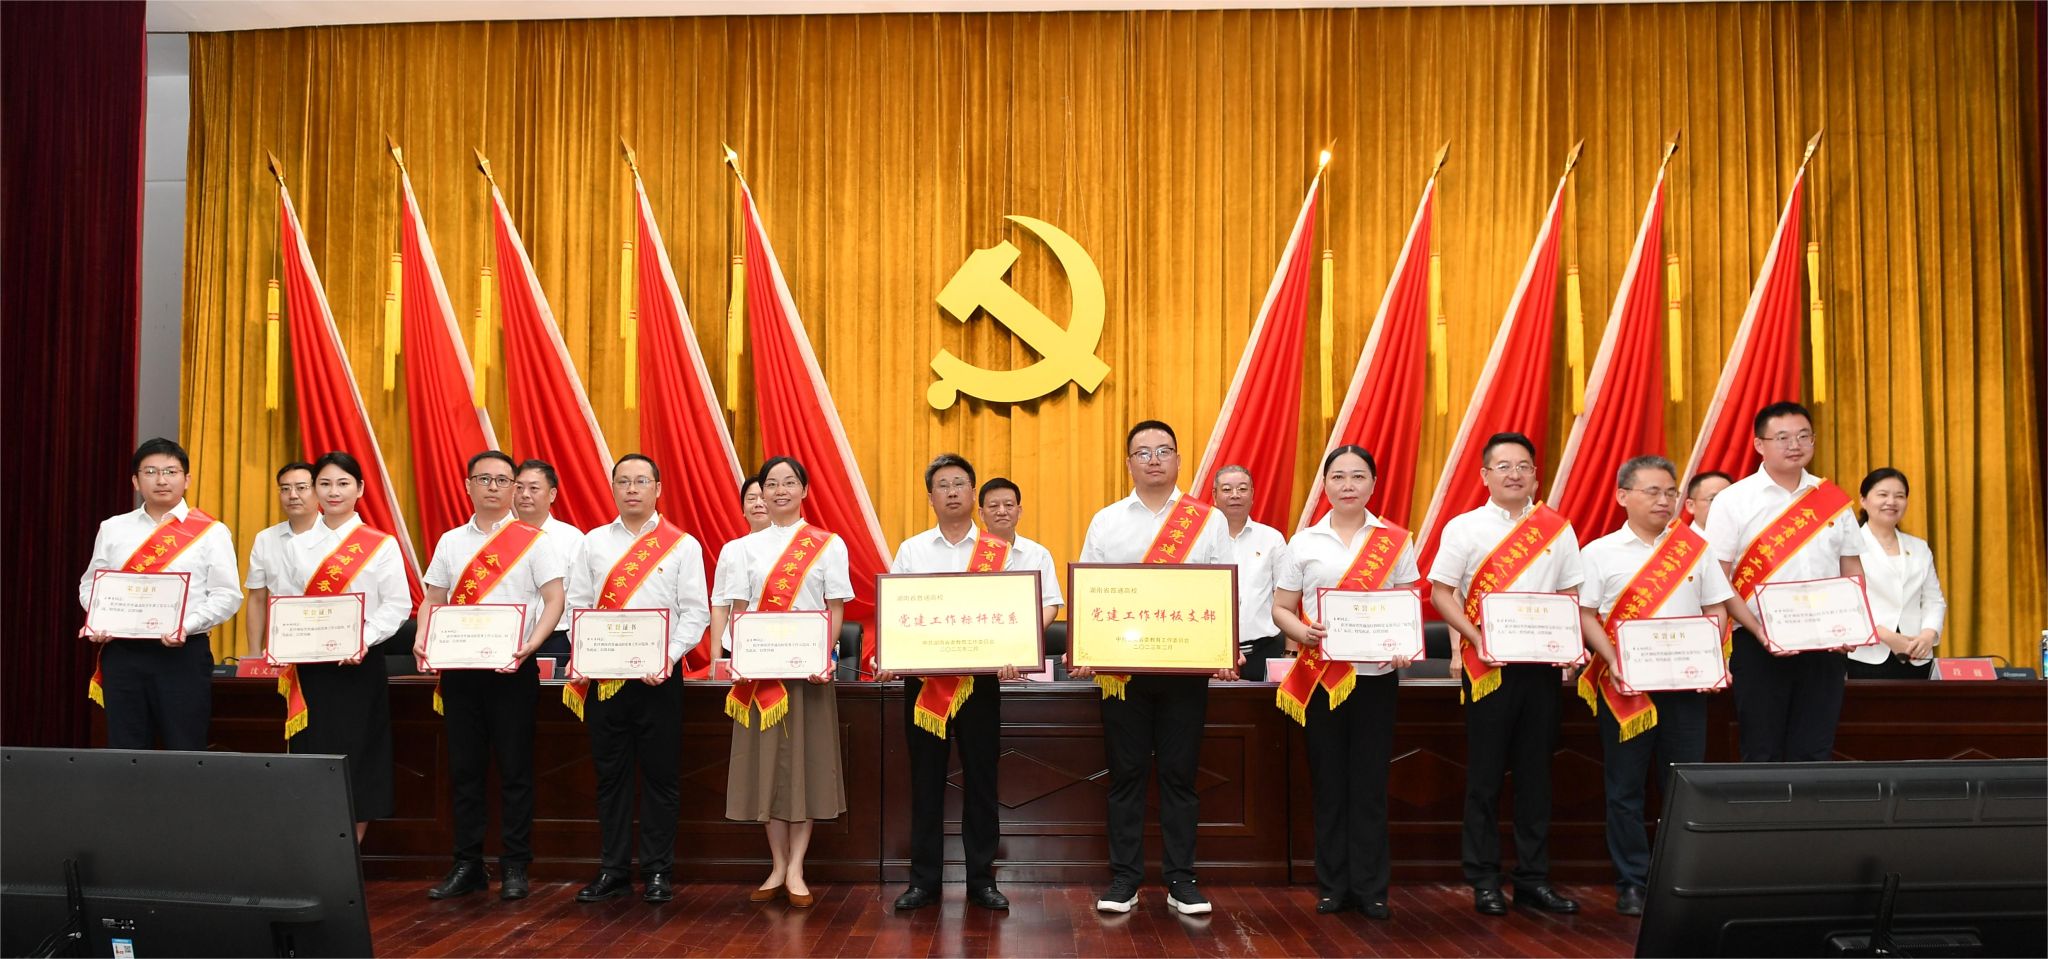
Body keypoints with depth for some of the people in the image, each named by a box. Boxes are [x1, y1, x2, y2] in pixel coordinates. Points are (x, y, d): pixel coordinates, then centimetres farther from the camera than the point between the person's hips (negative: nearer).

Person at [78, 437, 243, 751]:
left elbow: (227, 595, -3)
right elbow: (91, 585, 14)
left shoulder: (211, 532, 1)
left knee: (184, 752, 0)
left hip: (183, 653, -3)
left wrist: (187, 626, -18)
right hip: (122, 653, 3)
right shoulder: (112, 529, 11)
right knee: (124, 752, 7)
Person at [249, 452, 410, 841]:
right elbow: (259, 598, 9)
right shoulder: (287, 541, 10)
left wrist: (365, 639, -19)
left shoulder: (380, 544, 2)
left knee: (355, 759, 1)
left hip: (357, 666, -2)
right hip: (306, 665, 2)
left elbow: (397, 604, -5)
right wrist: (258, 653, -4)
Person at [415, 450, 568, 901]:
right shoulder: (450, 542, 12)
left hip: (512, 669, -3)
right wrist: (422, 640, -6)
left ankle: (515, 867, 9)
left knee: (514, 769, 0)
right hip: (459, 667, 4)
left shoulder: (532, 540, 0)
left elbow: (554, 600, -5)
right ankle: (467, 865, 17)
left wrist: (531, 644, -19)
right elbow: (433, 600, 13)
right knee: (464, 767, 8)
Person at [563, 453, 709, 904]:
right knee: (610, 773, 7)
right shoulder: (593, 543, 9)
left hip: (660, 676, -2)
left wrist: (668, 657, -15)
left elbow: (695, 612, -3)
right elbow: (577, 605, 7)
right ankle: (613, 870, 17)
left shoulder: (683, 545, 1)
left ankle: (658, 871, 12)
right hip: (604, 676, 2)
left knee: (660, 774, 3)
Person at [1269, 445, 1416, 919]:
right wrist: (1304, 632, -16)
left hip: (1376, 673, 0)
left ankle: (1371, 887, 13)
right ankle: (1332, 885, 16)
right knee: (1329, 782, 5)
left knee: (1369, 782, 3)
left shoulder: (1396, 541, 5)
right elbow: (1281, 608, 5)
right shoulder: (1304, 542, 5)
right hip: (1321, 675, 0)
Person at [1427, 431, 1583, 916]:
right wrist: (1475, 637, -15)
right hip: (1488, 664, -2)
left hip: (1541, 662, 2)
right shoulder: (1464, 528, 1)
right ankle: (1484, 880, 10)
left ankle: (1533, 877, 17)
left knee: (1535, 771, 8)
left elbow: (1571, 596, 11)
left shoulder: (1558, 530, 8)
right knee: (1486, 772, 2)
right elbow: (1441, 592, -2)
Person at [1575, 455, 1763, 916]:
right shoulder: (1599, 553, 3)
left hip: (1685, 683, 2)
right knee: (1625, 787, 2)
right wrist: (1612, 661, -15)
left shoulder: (1694, 549, 10)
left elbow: (1717, 609, 10)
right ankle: (1631, 882, 10)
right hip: (1625, 686, -2)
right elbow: (1586, 616, -2)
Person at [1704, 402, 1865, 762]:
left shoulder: (1834, 500, 9)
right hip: (1759, 645, -3)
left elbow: (1853, 573, 13)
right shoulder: (1734, 501, -2)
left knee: (1814, 754, 6)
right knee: (1762, 756, 2)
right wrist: (1760, 631, -16)